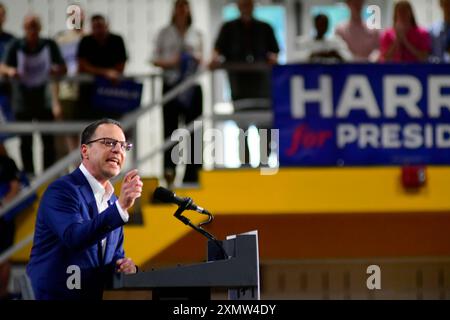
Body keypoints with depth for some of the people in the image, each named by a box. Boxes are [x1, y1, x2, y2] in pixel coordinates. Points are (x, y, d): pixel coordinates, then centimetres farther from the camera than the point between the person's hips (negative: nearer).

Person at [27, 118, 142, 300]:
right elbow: (74, 237, -24)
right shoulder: (62, 190, -7)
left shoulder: (113, 202, 15)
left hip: (96, 295, 7)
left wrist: (124, 266, 0)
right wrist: (120, 207, -31)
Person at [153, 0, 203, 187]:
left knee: (193, 128, -2)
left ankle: (192, 173, 1)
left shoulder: (196, 34, 14)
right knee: (170, 127, -9)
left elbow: (200, 58, 17)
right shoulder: (165, 33, 10)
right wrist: (169, 62, -10)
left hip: (191, 85, 2)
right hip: (171, 83, -1)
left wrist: (196, 60, -5)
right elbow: (155, 59, 8)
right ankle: (169, 169, -12)